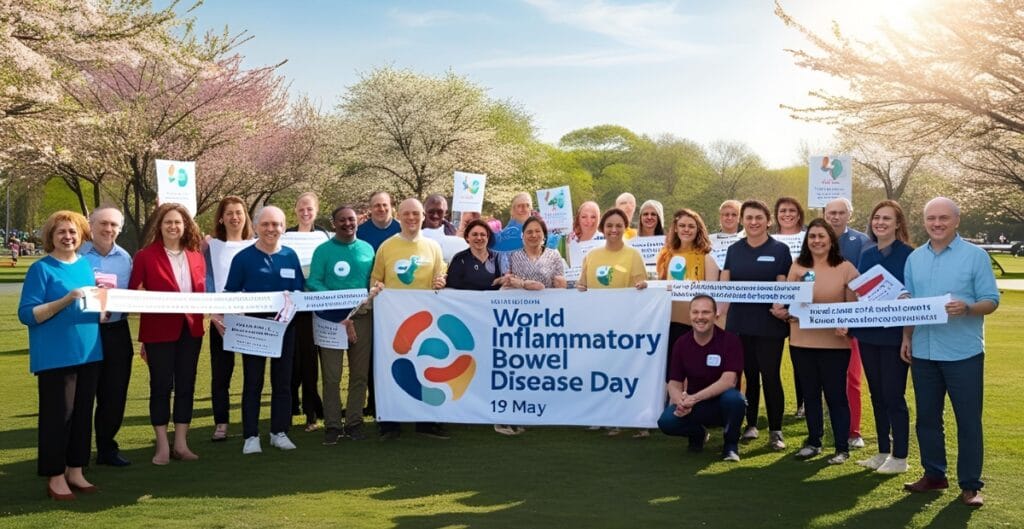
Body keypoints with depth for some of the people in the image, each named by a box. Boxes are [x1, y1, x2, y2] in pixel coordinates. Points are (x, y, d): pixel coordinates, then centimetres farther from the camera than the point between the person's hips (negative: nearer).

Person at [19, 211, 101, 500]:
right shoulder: (41, 269, -7)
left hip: (88, 352, 6)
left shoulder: (85, 265, 12)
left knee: (83, 413, 10)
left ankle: (75, 471, 20)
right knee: (57, 415, -3)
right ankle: (55, 477, 7)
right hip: (56, 356, -6)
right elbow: (26, 314, -13)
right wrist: (65, 301, -23)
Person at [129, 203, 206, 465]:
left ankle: (181, 443, 19)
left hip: (190, 329, 4)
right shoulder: (146, 256, -5)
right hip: (159, 331, -4)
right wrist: (147, 302, -18)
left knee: (186, 385, 9)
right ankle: (162, 447, 13)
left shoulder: (196, 257, 8)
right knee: (161, 386, 4)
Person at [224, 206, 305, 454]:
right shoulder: (243, 258, -2)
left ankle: (279, 432, 18)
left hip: (284, 325, 3)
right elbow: (231, 294, -1)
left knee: (282, 381, 8)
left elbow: (300, 290, 8)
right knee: (252, 382, 4)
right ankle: (251, 436, 9)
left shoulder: (290, 256, 6)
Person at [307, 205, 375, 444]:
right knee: (331, 375, -2)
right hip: (332, 318, -3)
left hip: (362, 316, 3)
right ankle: (332, 425, 5)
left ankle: (354, 423, 16)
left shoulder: (367, 249, 12)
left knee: (360, 374, 7)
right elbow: (313, 283, -6)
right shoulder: (323, 250, 1)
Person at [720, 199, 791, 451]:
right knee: (748, 374, 11)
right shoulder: (734, 250, 9)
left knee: (770, 375, -1)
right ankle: (750, 424, 23)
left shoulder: (780, 250, 0)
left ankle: (775, 431, 9)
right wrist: (721, 314, -10)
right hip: (739, 323, 3)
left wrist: (782, 308, -22)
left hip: (769, 324, -3)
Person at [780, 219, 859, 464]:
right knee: (810, 393, 13)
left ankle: (842, 448, 12)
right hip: (801, 342, 3)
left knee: (836, 395, 2)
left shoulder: (846, 268, -2)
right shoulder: (797, 267, 7)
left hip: (835, 343, -3)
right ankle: (813, 441, 26)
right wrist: (784, 310, -15)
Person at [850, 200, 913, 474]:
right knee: (877, 394, 13)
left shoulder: (908, 255, -9)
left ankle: (899, 457, 10)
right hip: (867, 333, 6)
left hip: (894, 334, -6)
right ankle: (883, 452, 23)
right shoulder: (867, 254, 10)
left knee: (893, 395, -1)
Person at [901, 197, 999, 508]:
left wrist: (967, 308, -26)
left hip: (963, 353, -4)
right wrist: (906, 338, 7)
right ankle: (934, 474, 25)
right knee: (927, 417, 12)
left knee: (968, 421, 1)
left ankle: (970, 485, 11)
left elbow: (992, 301, -7)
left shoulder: (975, 255, -4)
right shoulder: (915, 259, 10)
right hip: (923, 352, 5)